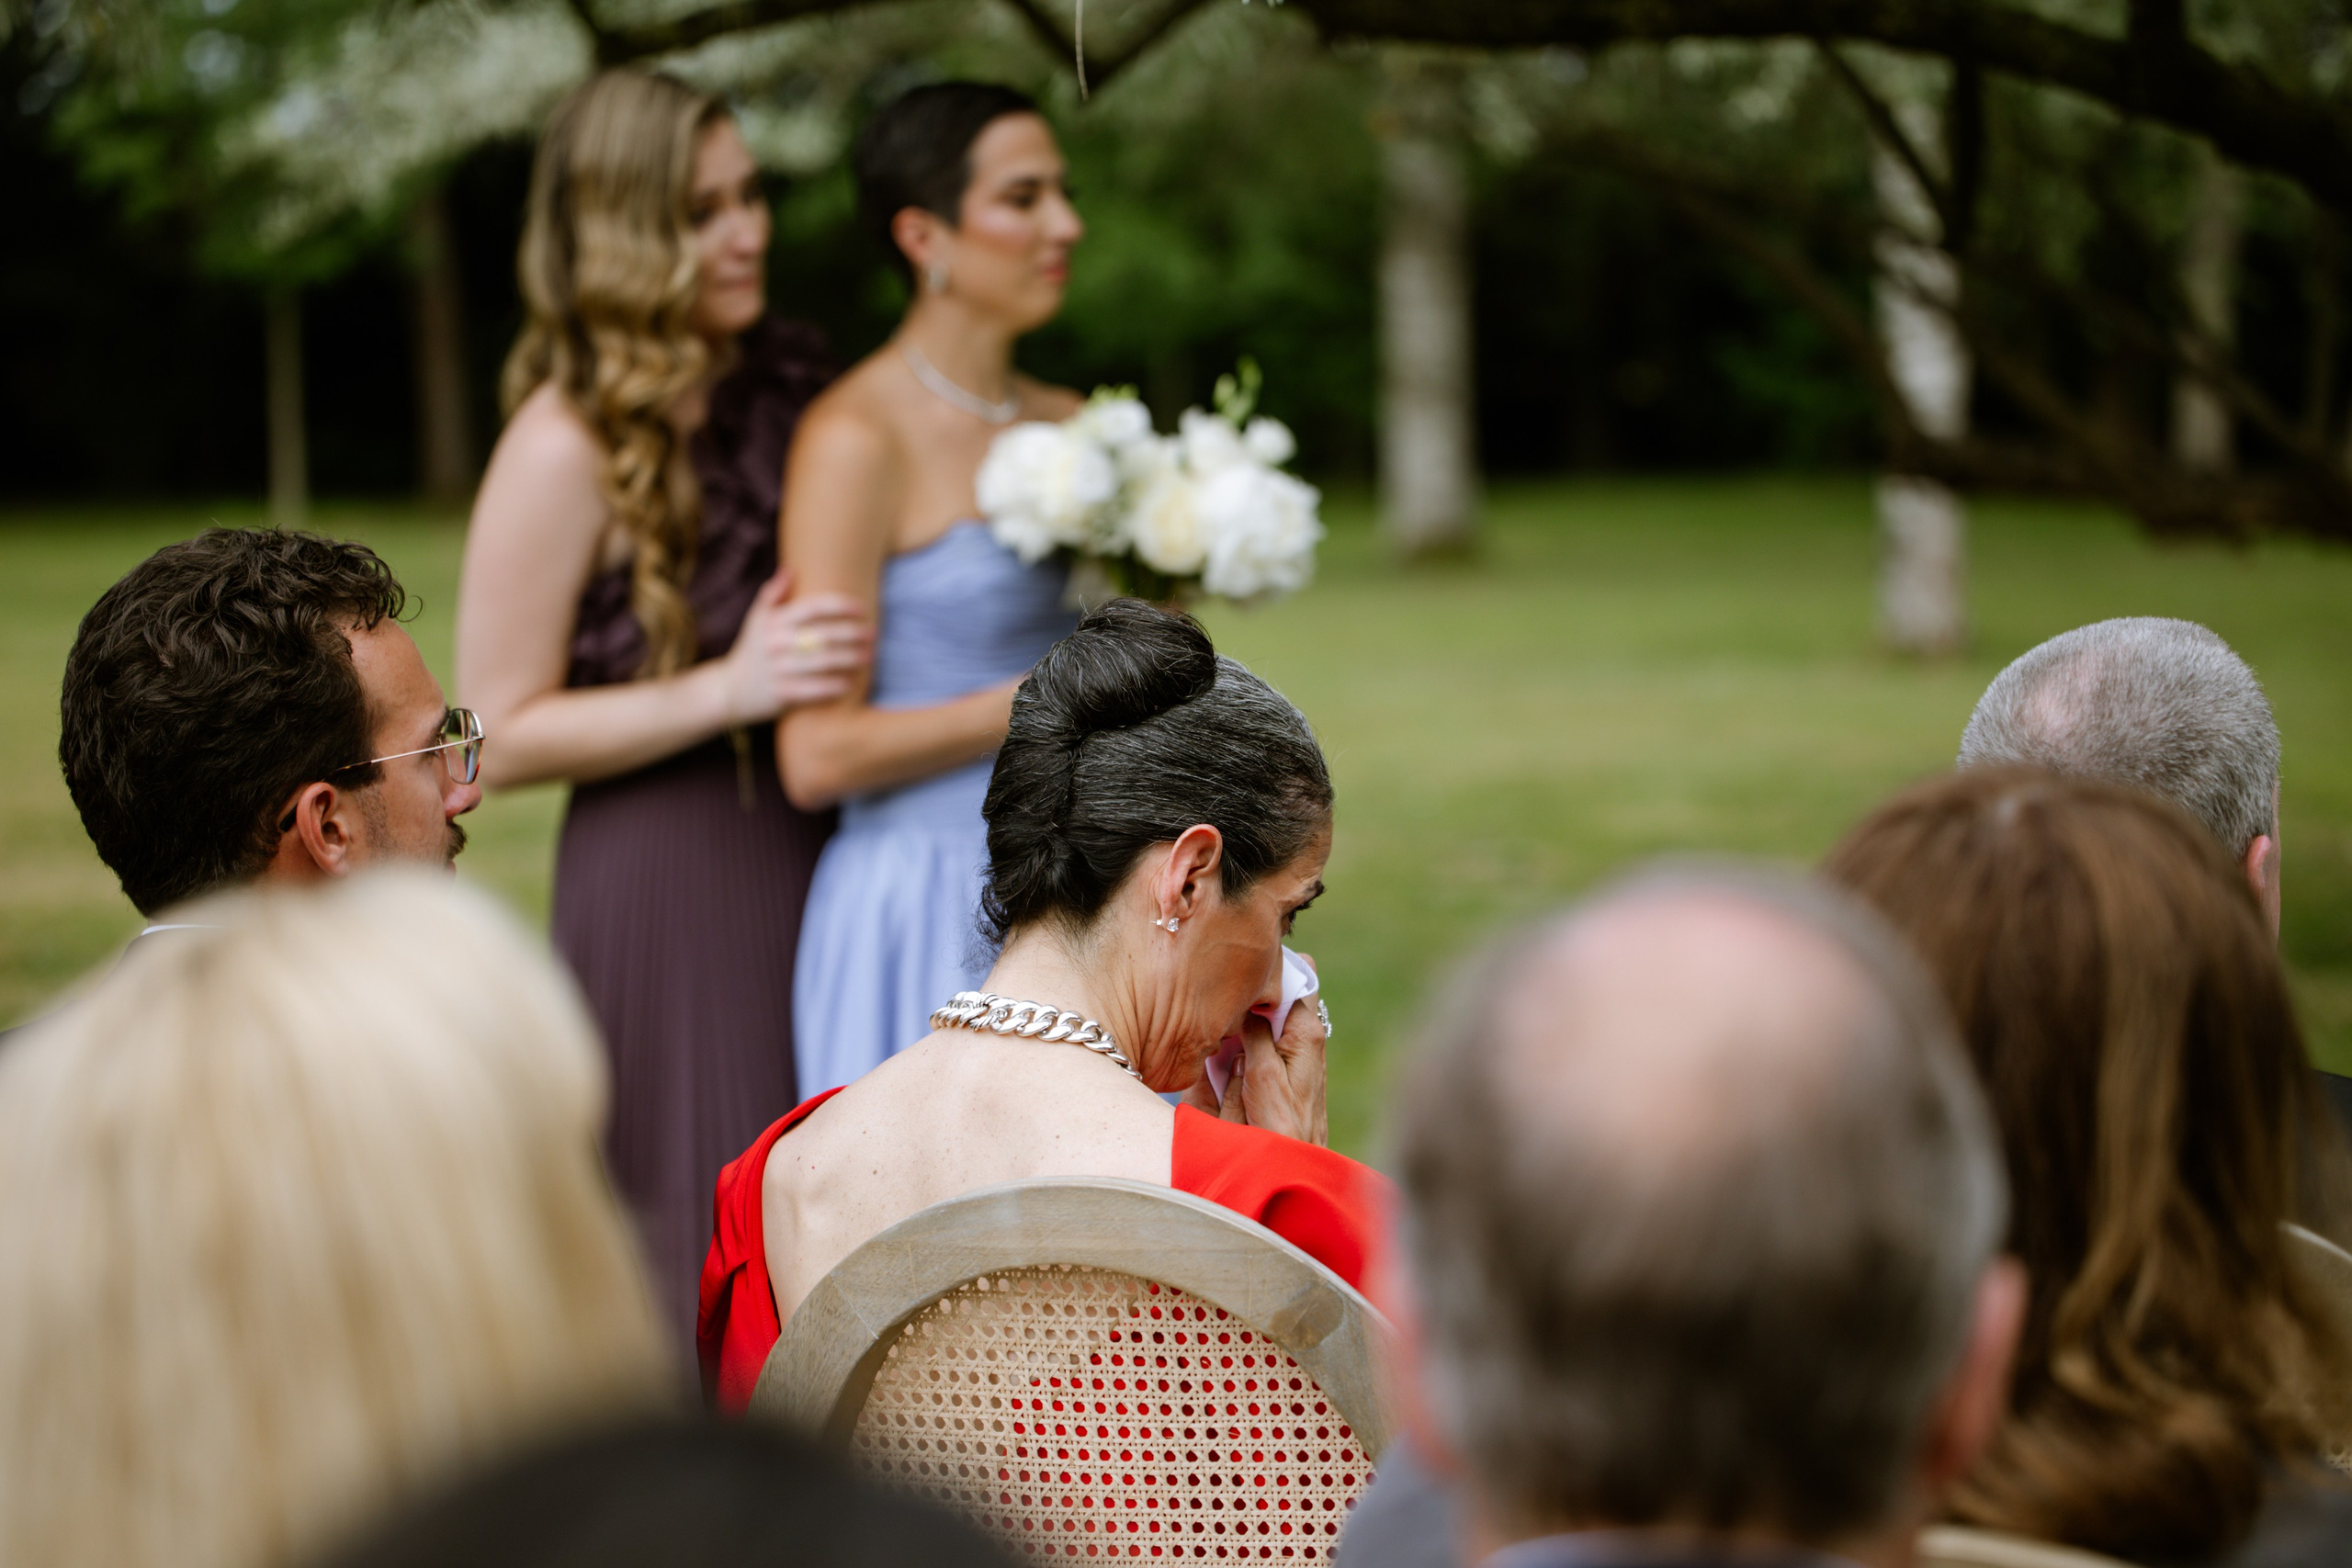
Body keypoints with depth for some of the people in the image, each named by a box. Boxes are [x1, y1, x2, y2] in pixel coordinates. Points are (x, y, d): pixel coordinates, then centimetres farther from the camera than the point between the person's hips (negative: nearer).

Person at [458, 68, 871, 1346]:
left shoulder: (786, 380, 6)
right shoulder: (568, 447, -13)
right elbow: (504, 734, -12)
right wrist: (731, 691, -20)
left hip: (814, 854, 6)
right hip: (666, 883, -6)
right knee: (713, 1247, -2)